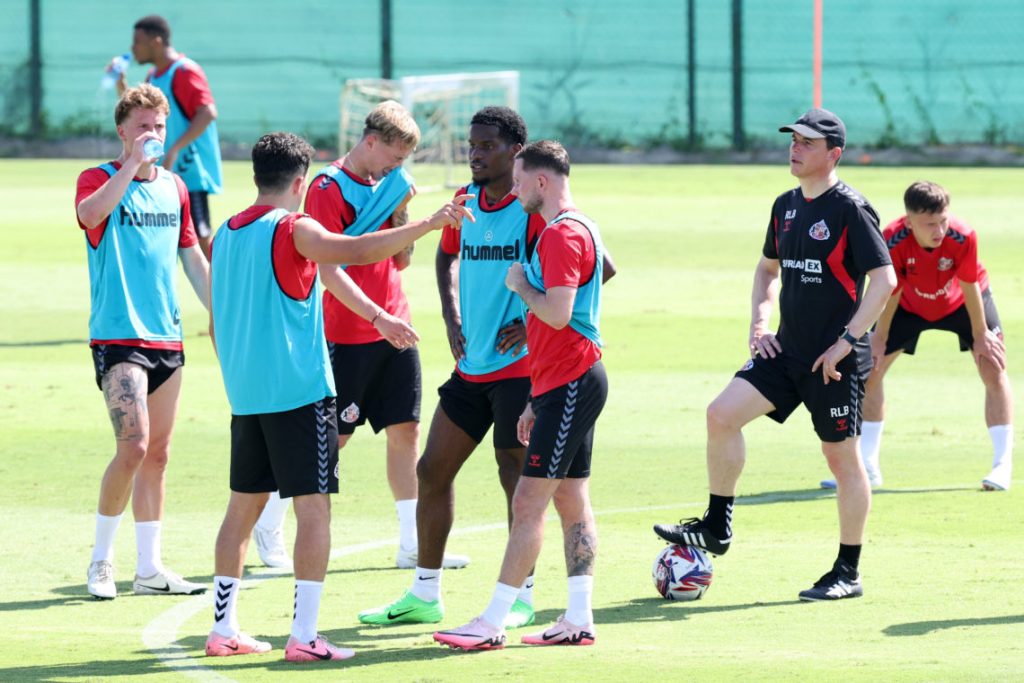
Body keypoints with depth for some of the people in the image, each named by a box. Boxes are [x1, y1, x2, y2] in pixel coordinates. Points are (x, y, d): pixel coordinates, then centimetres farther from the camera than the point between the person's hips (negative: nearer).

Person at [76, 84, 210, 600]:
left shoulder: (175, 187, 13)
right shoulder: (99, 179, -5)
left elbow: (192, 257, 20)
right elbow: (90, 213, -29)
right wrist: (134, 162, -28)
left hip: (166, 338, 6)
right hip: (117, 337, -6)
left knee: (158, 455, 8)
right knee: (133, 447, -16)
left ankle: (149, 567, 13)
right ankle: (101, 560, -2)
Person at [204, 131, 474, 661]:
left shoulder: (226, 235, 12)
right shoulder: (293, 229, -10)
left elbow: (216, 325, 18)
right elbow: (356, 251, -26)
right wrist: (430, 224, -24)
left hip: (245, 394, 7)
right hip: (299, 392, -7)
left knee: (243, 506, 14)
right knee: (313, 508, -5)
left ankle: (223, 628, 16)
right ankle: (304, 636, -9)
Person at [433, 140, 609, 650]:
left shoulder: (563, 234, -15)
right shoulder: (571, 229, 18)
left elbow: (558, 314, -26)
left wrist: (520, 285, -8)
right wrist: (537, 401, 24)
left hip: (570, 387, -11)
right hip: (571, 384, 11)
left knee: (528, 503, -10)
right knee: (571, 500, 11)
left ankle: (493, 623, -11)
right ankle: (578, 619, 12)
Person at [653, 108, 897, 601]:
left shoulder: (850, 209, -13)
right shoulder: (786, 206, 11)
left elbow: (884, 279, -17)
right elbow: (768, 268, 25)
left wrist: (847, 341, -19)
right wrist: (759, 324, 10)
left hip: (836, 358, -7)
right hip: (787, 351, 7)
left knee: (842, 458, 1)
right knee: (721, 414, -6)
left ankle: (848, 573, 11)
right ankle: (717, 528, 5)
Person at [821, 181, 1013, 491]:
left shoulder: (963, 238, -38)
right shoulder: (893, 241, -36)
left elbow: (969, 286, -24)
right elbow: (891, 291, -20)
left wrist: (980, 335, -14)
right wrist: (880, 337, -9)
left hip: (961, 302, -1)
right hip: (911, 305, 1)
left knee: (994, 369, -13)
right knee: (869, 369, -3)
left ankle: (1003, 466, -6)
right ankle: (867, 468, 8)